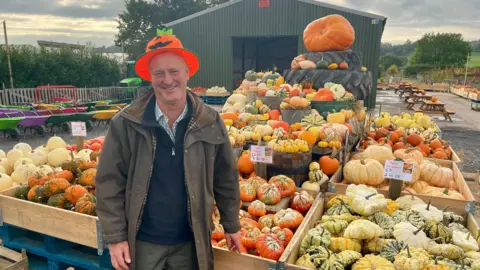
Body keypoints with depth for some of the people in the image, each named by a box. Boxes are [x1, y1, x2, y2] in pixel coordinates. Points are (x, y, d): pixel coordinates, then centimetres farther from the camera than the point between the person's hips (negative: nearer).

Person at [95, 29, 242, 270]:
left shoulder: (210, 122, -8)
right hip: (142, 242, -1)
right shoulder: (125, 123, -12)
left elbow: (226, 179, 1)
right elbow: (109, 183, -6)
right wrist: (115, 237, -6)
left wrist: (231, 225, 7)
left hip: (190, 242, 2)